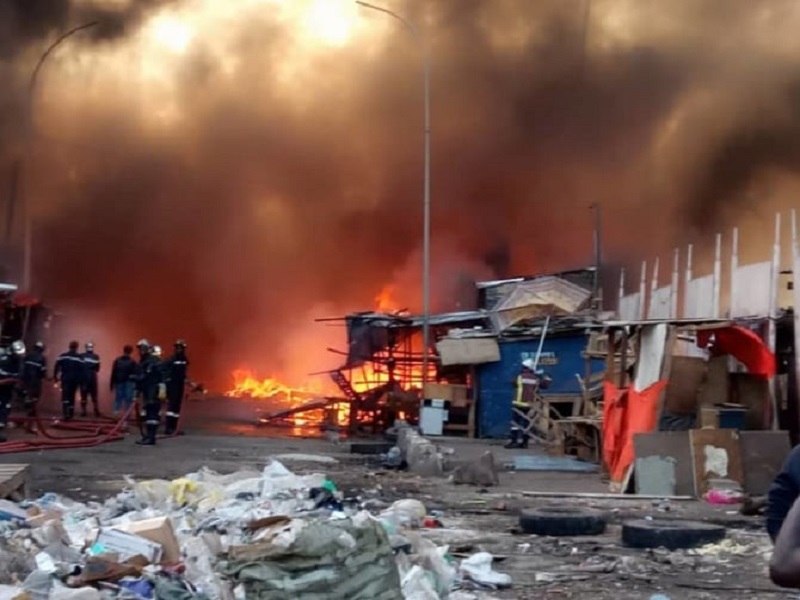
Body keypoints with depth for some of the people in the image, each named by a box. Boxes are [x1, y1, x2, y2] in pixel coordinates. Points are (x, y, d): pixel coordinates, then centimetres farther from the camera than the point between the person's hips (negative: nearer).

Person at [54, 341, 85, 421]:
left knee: (65, 396, -8)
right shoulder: (80, 357, -1)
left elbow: (57, 367, 0)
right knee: (72, 396, 14)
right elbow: (83, 370, -4)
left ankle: (66, 413, -26)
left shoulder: (62, 356, 3)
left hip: (65, 379, -1)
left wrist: (55, 377, 8)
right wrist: (82, 381, 0)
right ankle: (71, 414, 18)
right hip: (75, 380, 1)